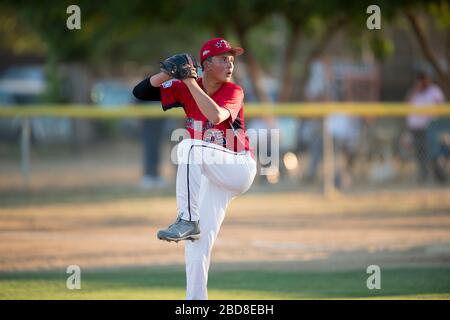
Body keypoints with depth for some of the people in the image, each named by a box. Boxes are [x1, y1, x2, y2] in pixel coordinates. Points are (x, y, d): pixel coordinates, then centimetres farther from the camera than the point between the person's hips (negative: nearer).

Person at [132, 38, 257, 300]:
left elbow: (216, 116, -31)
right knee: (198, 243, -3)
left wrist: (190, 82, -27)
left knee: (190, 146, -31)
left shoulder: (234, 92, -10)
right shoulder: (185, 89, 1)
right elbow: (140, 92, -4)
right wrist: (167, 74, -20)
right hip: (211, 177, 5)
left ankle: (187, 220, -32)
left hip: (240, 168, -5)